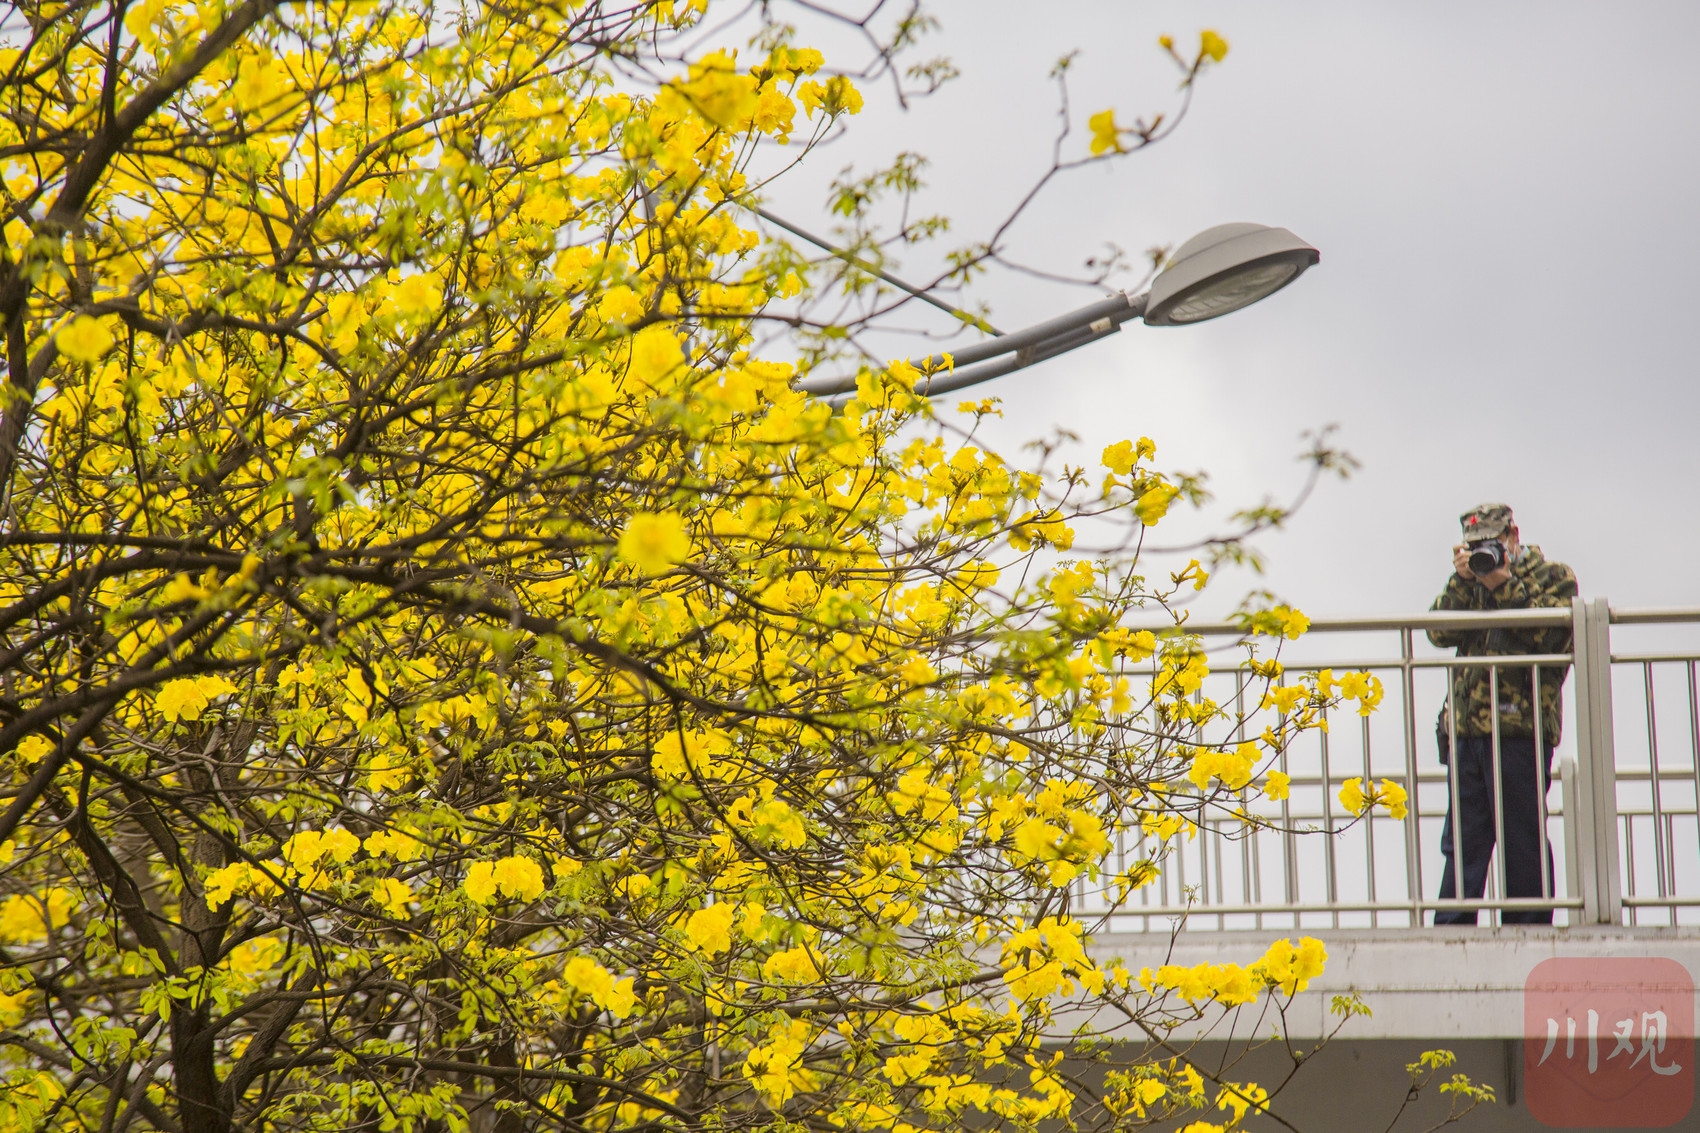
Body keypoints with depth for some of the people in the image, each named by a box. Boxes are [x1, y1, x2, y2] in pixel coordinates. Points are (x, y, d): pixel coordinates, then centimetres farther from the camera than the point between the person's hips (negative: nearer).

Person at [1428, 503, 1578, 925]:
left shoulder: (1554, 577, 7)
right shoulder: (1473, 582, 21)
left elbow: (1547, 633, -10)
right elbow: (1441, 632, 6)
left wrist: (1502, 585, -12)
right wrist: (1462, 580, -5)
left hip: (1520, 728, -5)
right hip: (1467, 728, 5)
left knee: (1524, 841, -2)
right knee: (1463, 841, 3)